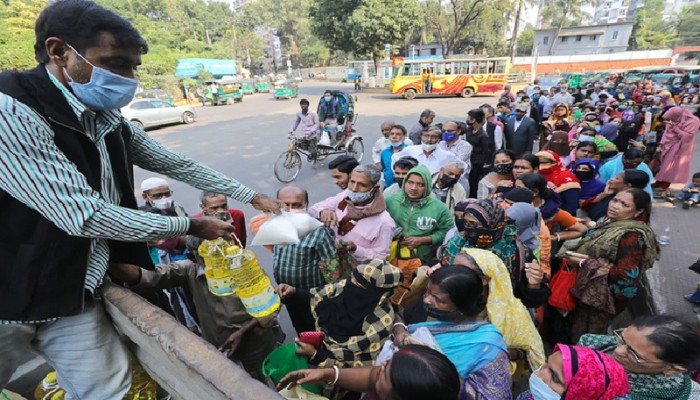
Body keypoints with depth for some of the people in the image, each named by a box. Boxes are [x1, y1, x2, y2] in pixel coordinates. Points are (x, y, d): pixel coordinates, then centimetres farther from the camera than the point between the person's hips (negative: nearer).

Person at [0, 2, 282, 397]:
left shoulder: (111, 122, 1)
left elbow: (178, 164, 6)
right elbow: (84, 216, -28)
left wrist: (251, 195, 2)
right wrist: (190, 226, -18)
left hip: (76, 291, 6)